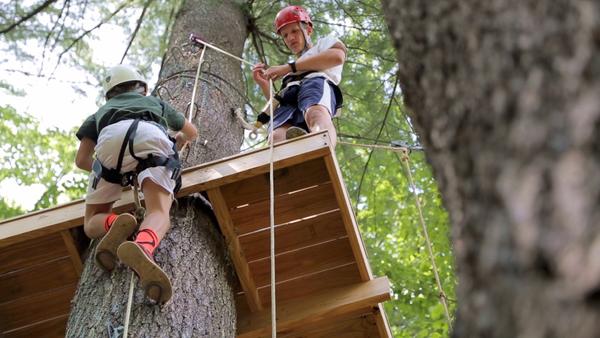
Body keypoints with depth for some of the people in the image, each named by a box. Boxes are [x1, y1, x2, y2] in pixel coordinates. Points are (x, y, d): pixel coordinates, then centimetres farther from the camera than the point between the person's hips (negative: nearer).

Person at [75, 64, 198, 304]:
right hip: (151, 135, 0)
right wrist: (178, 142, 78)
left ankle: (113, 225, -25)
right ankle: (143, 247, -54)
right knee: (159, 212, -18)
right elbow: (192, 132, 57)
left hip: (111, 137, 1)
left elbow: (81, 160, 31)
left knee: (92, 223, 12)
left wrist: (111, 172, 48)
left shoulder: (102, 112, 42)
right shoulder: (155, 102, 45)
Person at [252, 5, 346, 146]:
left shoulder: (325, 42, 32)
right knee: (277, 137, -31)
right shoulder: (291, 75, 46)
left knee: (316, 115, -44)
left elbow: (337, 56, 4)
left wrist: (289, 67, 4)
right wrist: (263, 84, 20)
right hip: (289, 103, 6)